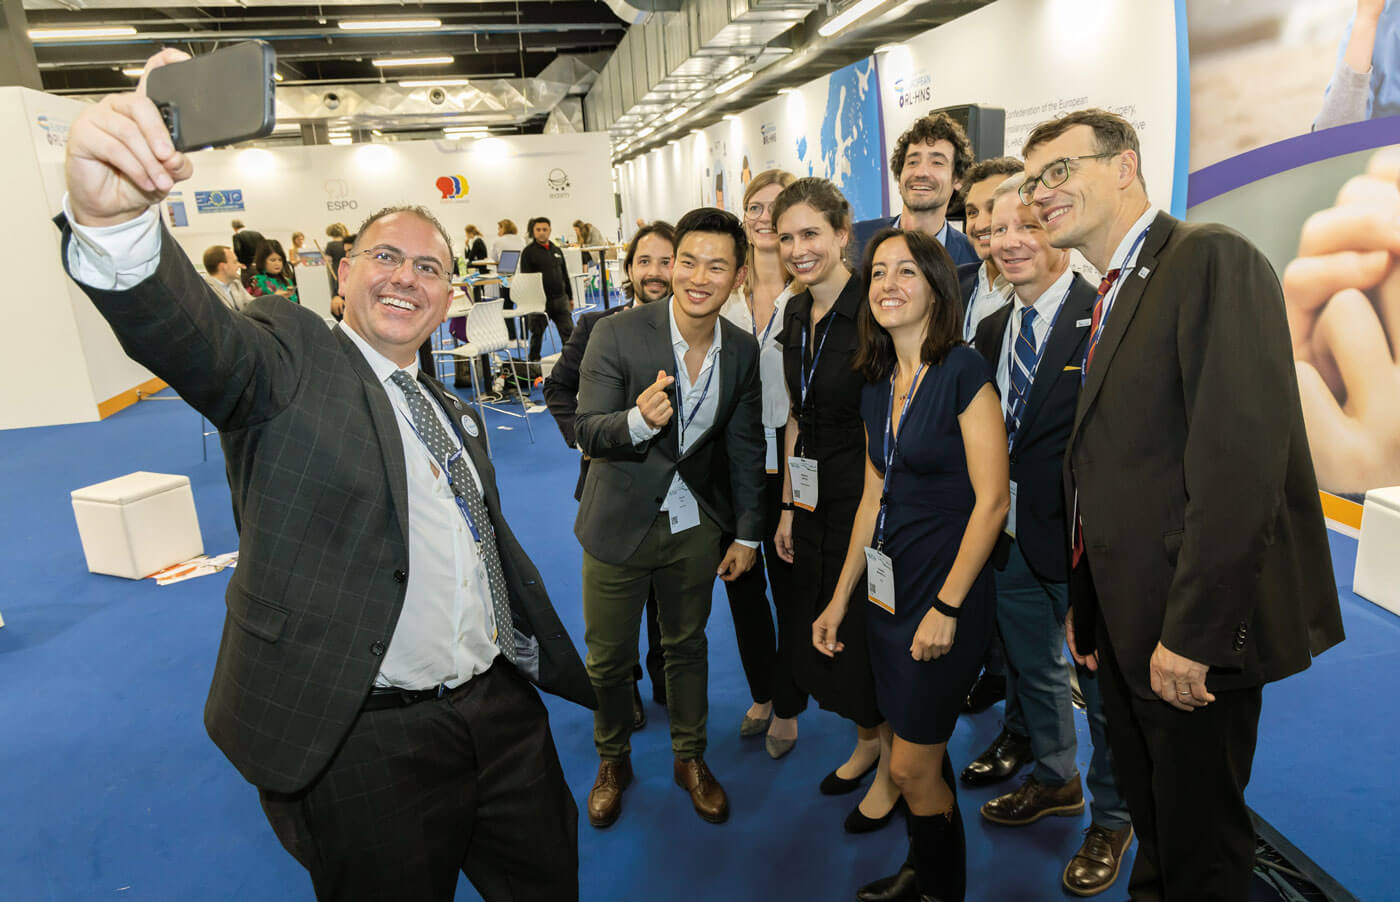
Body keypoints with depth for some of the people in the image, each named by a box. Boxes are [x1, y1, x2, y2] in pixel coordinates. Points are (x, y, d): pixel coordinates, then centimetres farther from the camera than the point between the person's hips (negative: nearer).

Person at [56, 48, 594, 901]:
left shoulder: (455, 415, 14)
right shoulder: (291, 358, -5)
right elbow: (193, 335, -27)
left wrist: (561, 665, 22)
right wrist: (113, 219, -48)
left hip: (503, 712, 6)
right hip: (366, 744, -6)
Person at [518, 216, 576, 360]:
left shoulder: (556, 250, 14)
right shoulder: (528, 251, -2)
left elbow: (565, 275, 19)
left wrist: (570, 297, 17)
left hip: (560, 298, 4)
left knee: (568, 332, 1)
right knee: (537, 334, 4)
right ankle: (533, 361, 17)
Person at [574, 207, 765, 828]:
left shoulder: (742, 350, -6)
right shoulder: (616, 334, -18)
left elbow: (746, 447, 4)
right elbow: (587, 432, -18)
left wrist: (747, 534, 6)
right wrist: (638, 420, -40)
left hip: (695, 526, 3)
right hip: (620, 522, -2)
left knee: (687, 645, 19)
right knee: (608, 656, 12)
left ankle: (690, 758, 41)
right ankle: (613, 760, 39)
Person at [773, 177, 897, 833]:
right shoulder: (796, 315, 7)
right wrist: (788, 504, 11)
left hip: (869, 499, -7)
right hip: (814, 498, 7)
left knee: (868, 636, 6)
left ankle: (893, 767, 32)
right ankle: (866, 741, 43)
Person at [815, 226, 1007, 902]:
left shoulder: (963, 372, -15)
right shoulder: (877, 385, 7)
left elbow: (992, 499, -17)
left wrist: (947, 607, -17)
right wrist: (840, 599, 10)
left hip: (947, 593, -6)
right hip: (887, 587, 6)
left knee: (912, 767, 4)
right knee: (920, 753, 20)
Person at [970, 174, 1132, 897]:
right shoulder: (992, 331, 6)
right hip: (1012, 539, 7)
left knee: (1105, 688, 13)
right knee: (1031, 670, 24)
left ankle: (1111, 821, 38)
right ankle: (1055, 779, 50)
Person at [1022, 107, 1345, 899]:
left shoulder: (1211, 258, -14)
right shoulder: (1113, 296, 14)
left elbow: (1241, 455, -24)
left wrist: (1191, 631, -23)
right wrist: (1086, 601, 10)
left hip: (1194, 631, -8)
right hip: (1124, 625, 8)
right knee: (1150, 825, 24)